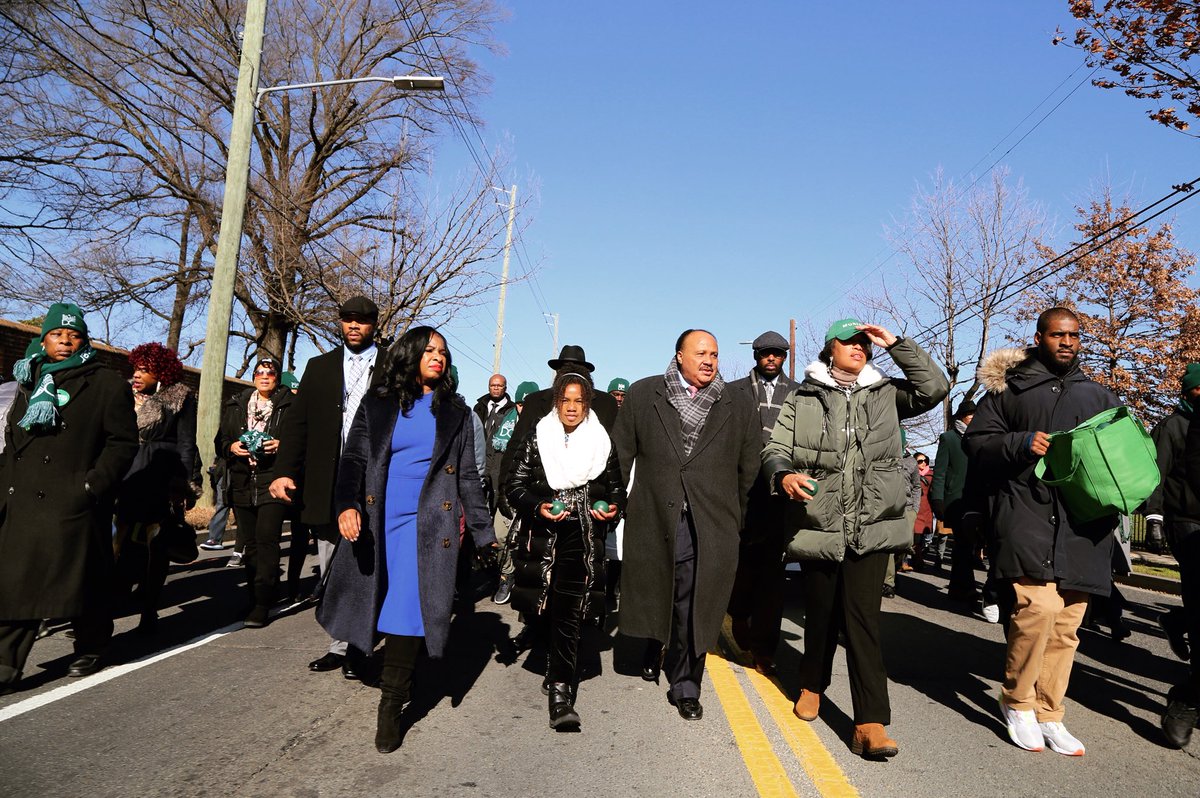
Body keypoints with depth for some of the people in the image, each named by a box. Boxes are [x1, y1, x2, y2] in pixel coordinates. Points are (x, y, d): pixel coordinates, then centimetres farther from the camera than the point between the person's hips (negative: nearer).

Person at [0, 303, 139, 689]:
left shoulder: (106, 383, 0)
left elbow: (123, 442, -5)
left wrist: (93, 486, -15)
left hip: (74, 504, -5)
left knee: (83, 580, 5)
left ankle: (91, 650, 23)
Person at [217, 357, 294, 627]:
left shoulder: (290, 405, 1)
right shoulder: (235, 406, 16)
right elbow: (221, 439, 19)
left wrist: (282, 445, -16)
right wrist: (231, 447, -1)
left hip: (272, 483, -5)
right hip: (242, 483, 5)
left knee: (266, 540, -12)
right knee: (248, 543, 10)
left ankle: (261, 605, -10)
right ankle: (256, 593, 23)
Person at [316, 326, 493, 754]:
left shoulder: (455, 412, 9)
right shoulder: (377, 404, 8)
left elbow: (468, 475, 10)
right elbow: (353, 459, 2)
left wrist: (483, 531, 6)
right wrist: (347, 505, -16)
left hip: (429, 523, -1)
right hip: (377, 520, 1)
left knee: (409, 607, -9)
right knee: (383, 601, 7)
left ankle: (390, 707, 1)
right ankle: (398, 682, 31)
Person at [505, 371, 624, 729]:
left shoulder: (602, 442, 8)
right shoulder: (537, 439, 5)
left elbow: (617, 489, 17)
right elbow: (515, 486, 4)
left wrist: (612, 507, -3)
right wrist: (537, 507, -12)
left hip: (584, 541, -1)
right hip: (543, 538, 1)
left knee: (567, 609, -11)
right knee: (557, 607, 6)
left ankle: (560, 689, -9)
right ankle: (561, 677, 28)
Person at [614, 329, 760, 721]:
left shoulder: (739, 405, 6)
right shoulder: (642, 395, 5)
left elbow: (750, 468, 9)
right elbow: (620, 455, 8)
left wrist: (737, 517, 10)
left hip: (710, 524, 0)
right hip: (652, 518, 1)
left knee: (694, 605, 1)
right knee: (651, 595, 14)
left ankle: (685, 686, 17)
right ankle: (654, 650, 43)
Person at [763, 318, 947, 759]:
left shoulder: (885, 393, 11)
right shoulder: (803, 399, 6)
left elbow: (934, 387, -1)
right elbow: (775, 449, 3)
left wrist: (896, 344, -3)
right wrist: (784, 475, -19)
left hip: (872, 525, 0)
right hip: (818, 524, 0)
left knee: (862, 616, -6)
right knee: (820, 612, 12)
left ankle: (870, 723, -5)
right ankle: (812, 683, 39)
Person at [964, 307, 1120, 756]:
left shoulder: (1098, 396, 21)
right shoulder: (1009, 390, 8)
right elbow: (975, 442, 4)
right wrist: (1021, 444, -14)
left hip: (1081, 521, 5)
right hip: (1026, 513, -4)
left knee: (1066, 626, 6)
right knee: (1039, 606, -19)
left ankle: (1049, 715, 20)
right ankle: (1017, 701, 3)